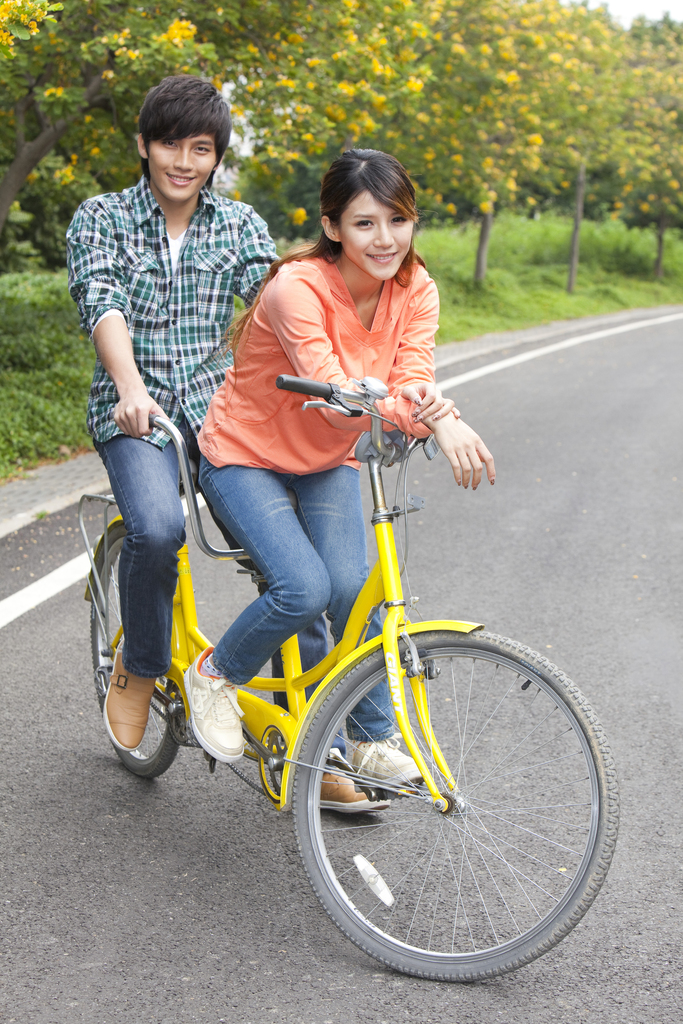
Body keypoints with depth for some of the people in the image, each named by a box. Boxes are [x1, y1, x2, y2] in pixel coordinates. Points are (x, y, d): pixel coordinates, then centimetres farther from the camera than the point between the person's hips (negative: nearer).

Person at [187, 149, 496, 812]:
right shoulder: (296, 287, -28)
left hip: (327, 464, 5)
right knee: (305, 589, -24)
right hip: (245, 456, -4)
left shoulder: (414, 289, -10)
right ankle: (214, 676, 5)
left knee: (354, 587, -18)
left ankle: (372, 739, 4)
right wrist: (438, 420, -50)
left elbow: (412, 381, -19)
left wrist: (430, 409, -44)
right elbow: (333, 395, -37)